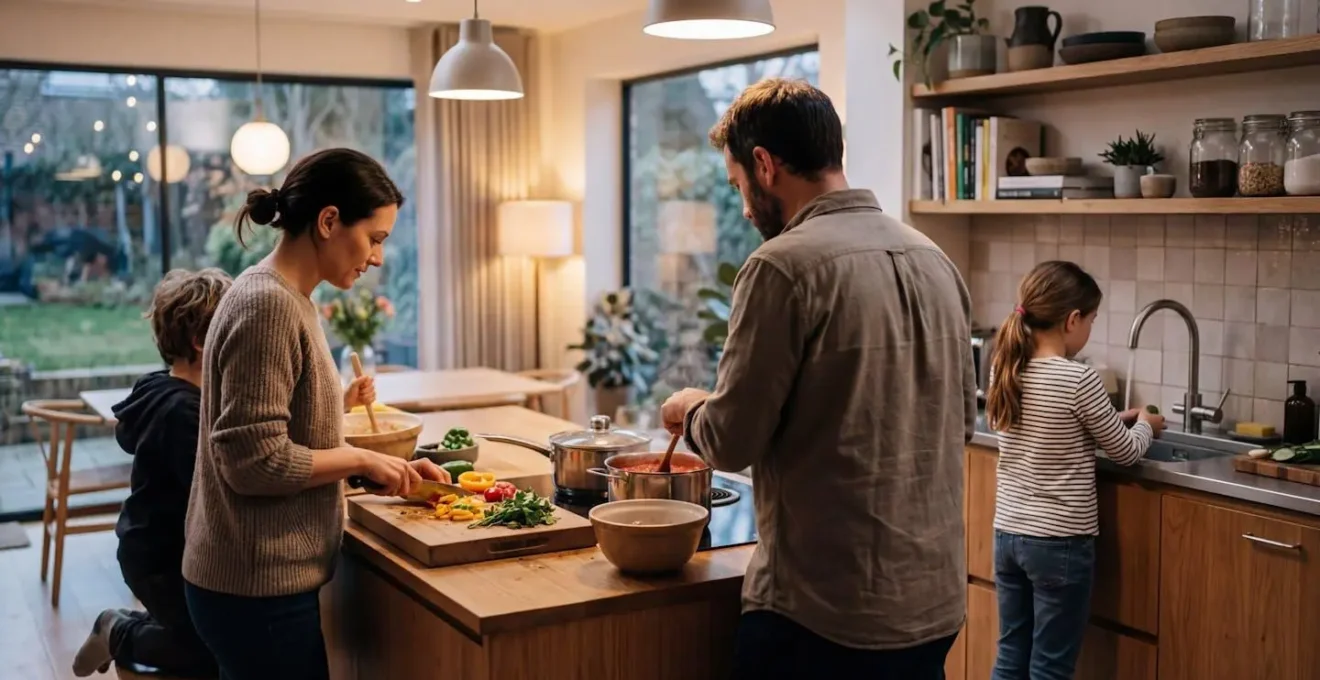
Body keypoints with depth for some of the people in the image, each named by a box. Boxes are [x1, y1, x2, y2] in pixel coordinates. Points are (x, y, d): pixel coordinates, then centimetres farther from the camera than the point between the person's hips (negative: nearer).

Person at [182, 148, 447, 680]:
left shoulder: (286, 299, 9)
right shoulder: (268, 305, -19)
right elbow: (256, 461, -24)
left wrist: (388, 468, 7)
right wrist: (362, 460, -13)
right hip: (259, 587, -9)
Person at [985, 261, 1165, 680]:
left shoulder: (1003, 370, 2)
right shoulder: (1078, 379, -18)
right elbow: (1124, 453, -5)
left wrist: (1116, 418, 20)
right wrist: (1144, 425, 15)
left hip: (1008, 534, 6)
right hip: (1060, 543, -6)